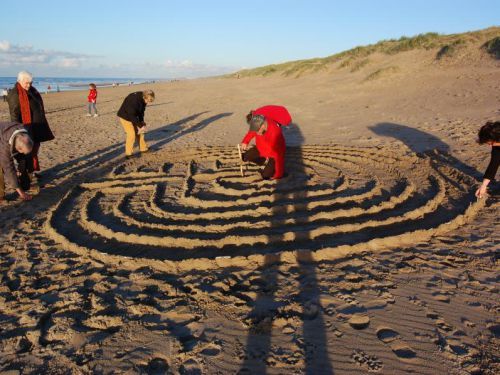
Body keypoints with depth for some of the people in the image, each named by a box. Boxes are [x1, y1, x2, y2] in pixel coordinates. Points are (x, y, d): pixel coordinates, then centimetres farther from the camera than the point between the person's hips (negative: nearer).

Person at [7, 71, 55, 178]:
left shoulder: (32, 91, 12)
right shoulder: (15, 94, -12)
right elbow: (14, 114, -15)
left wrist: (42, 126, 20)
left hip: (36, 127, 8)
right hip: (26, 128, -8)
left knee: (35, 150, 14)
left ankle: (32, 171, 25)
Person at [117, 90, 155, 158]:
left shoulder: (143, 99, -9)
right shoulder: (134, 100, -34)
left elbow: (141, 111, 4)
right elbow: (132, 116, -33)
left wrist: (142, 123, -6)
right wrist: (140, 125, -28)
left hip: (133, 116, 8)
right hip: (125, 116, -8)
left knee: (139, 132, 11)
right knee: (131, 134, -14)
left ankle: (143, 148, 26)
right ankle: (128, 154, -5)